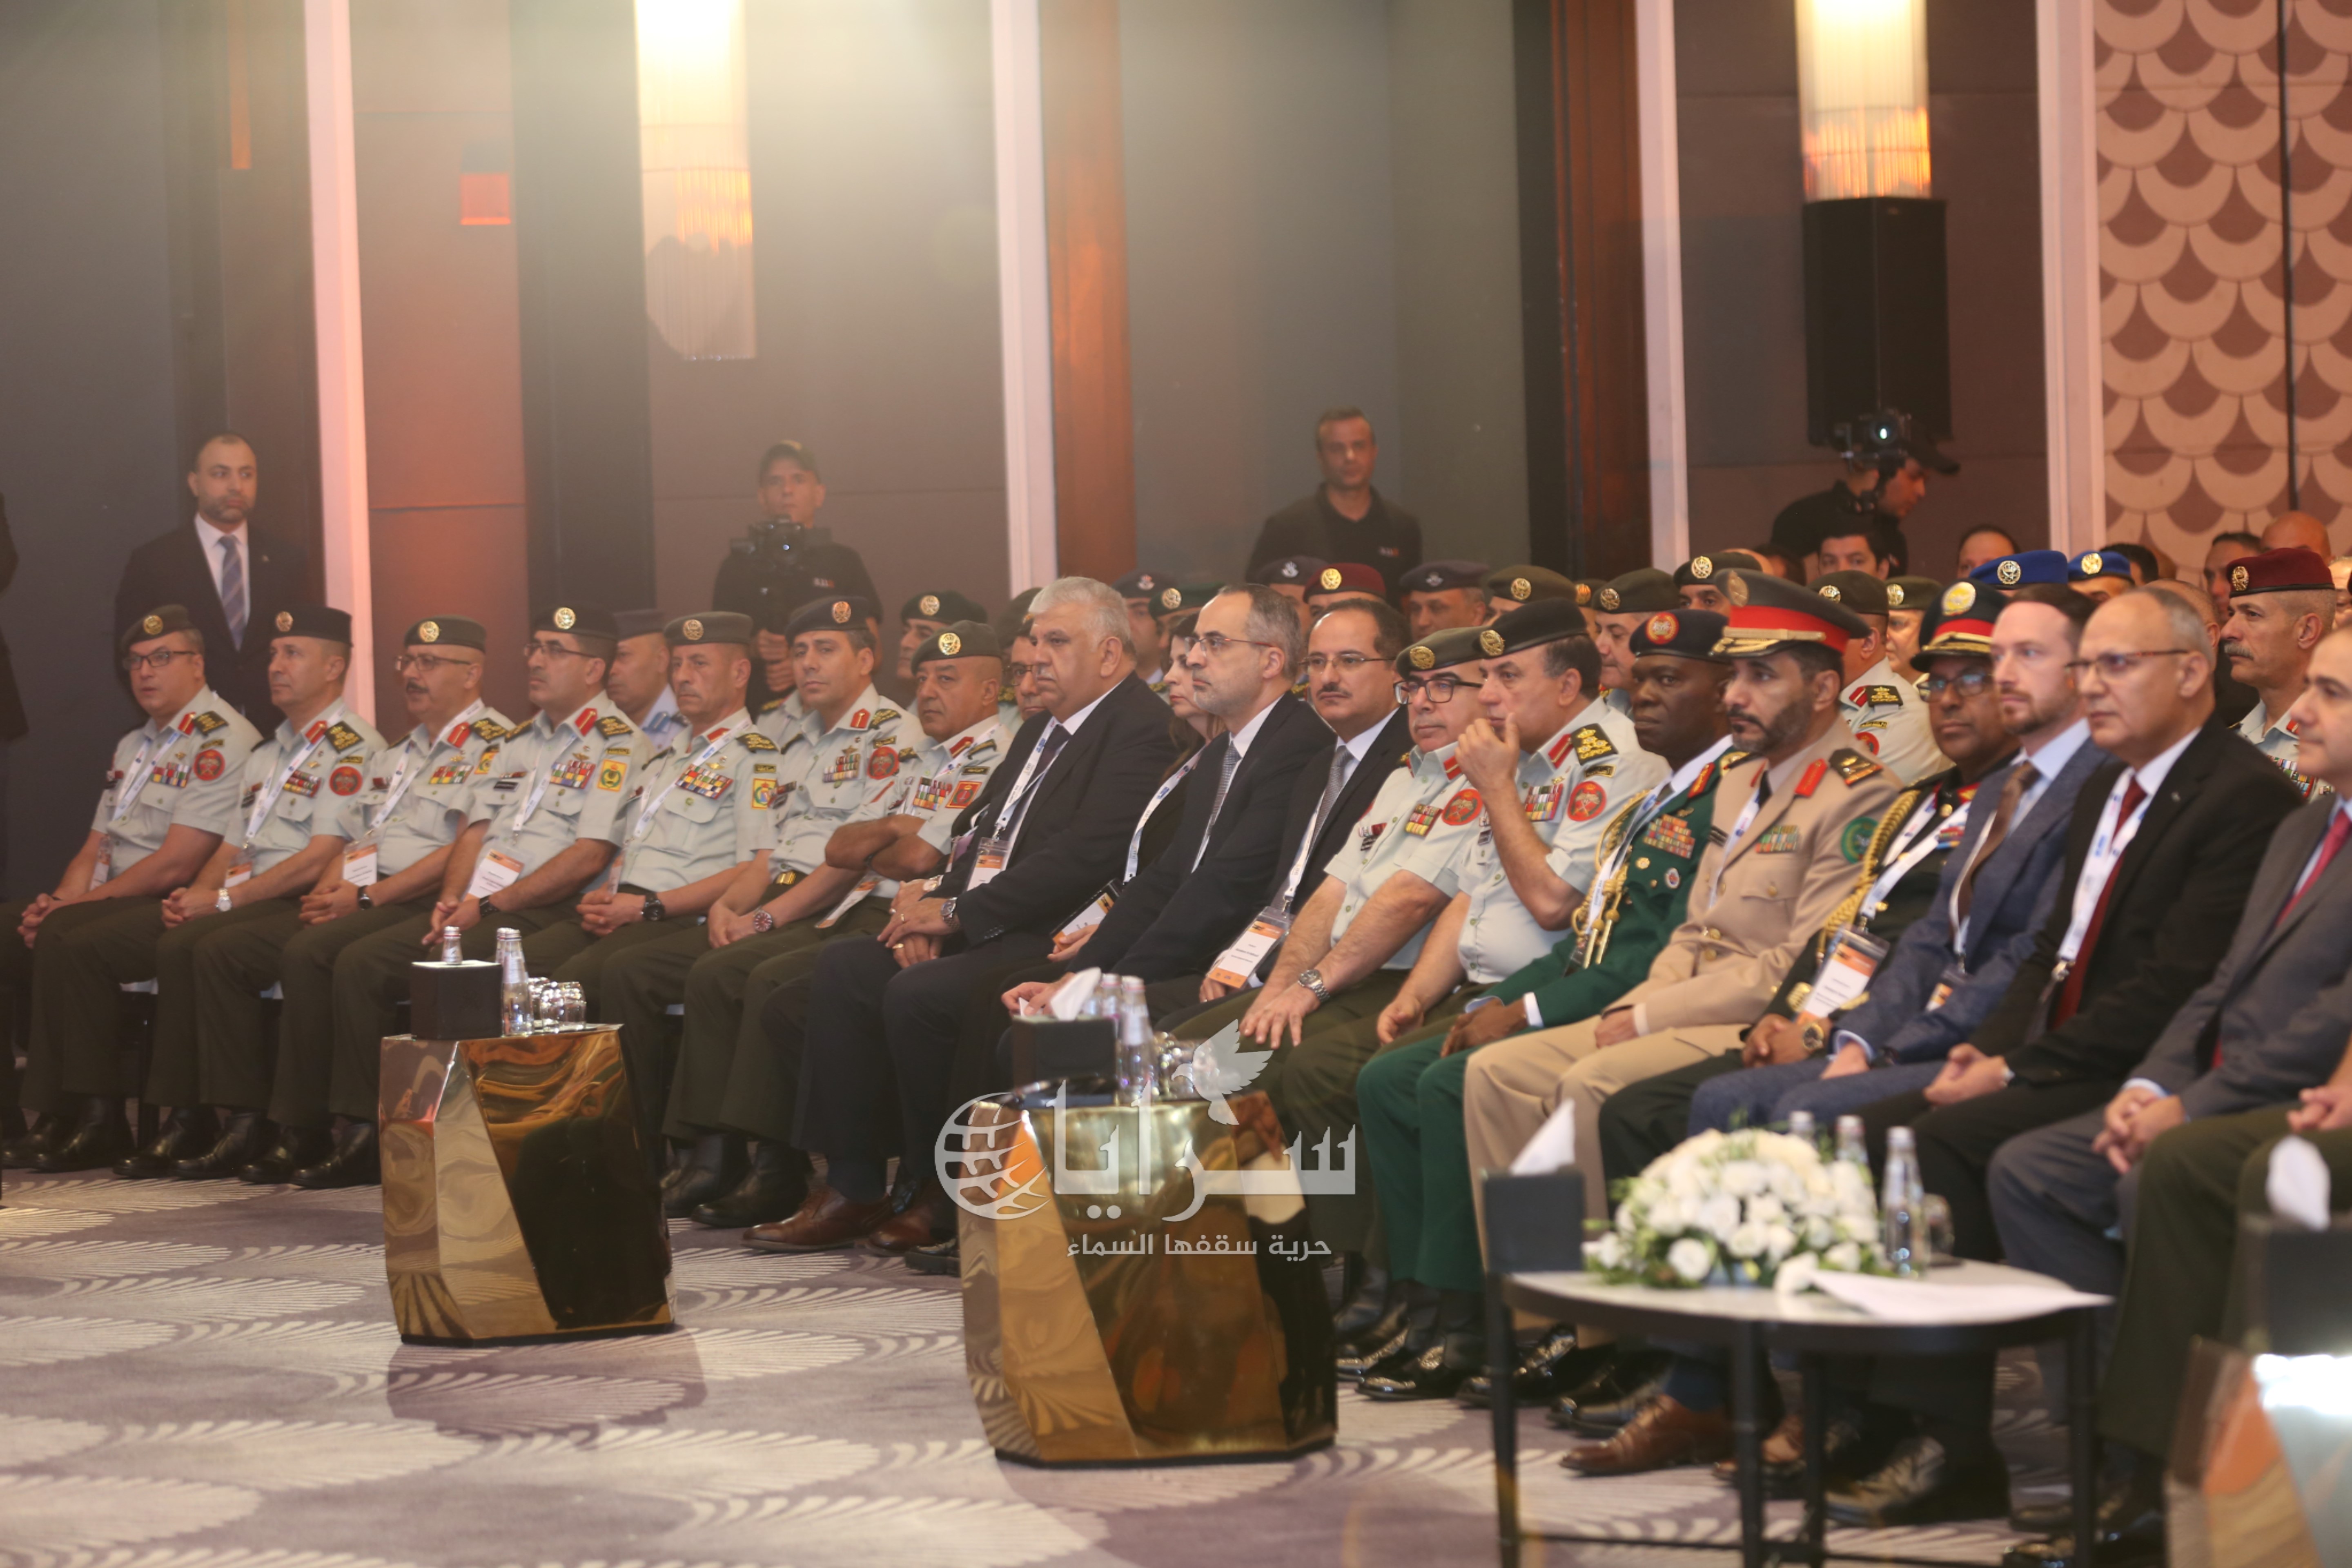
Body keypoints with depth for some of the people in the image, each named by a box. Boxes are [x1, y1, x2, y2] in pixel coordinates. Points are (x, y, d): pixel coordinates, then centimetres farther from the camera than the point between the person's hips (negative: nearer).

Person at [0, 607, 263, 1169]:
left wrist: (75, 908, -13)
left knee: (69, 944, -31)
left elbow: (174, 865, -17)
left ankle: (98, 1118, -23)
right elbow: (95, 850, 20)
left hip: (174, 909, -10)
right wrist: (56, 905, -2)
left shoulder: (222, 743, -10)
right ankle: (45, 1113, -5)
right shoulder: (134, 747, 22)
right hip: (114, 905, 10)